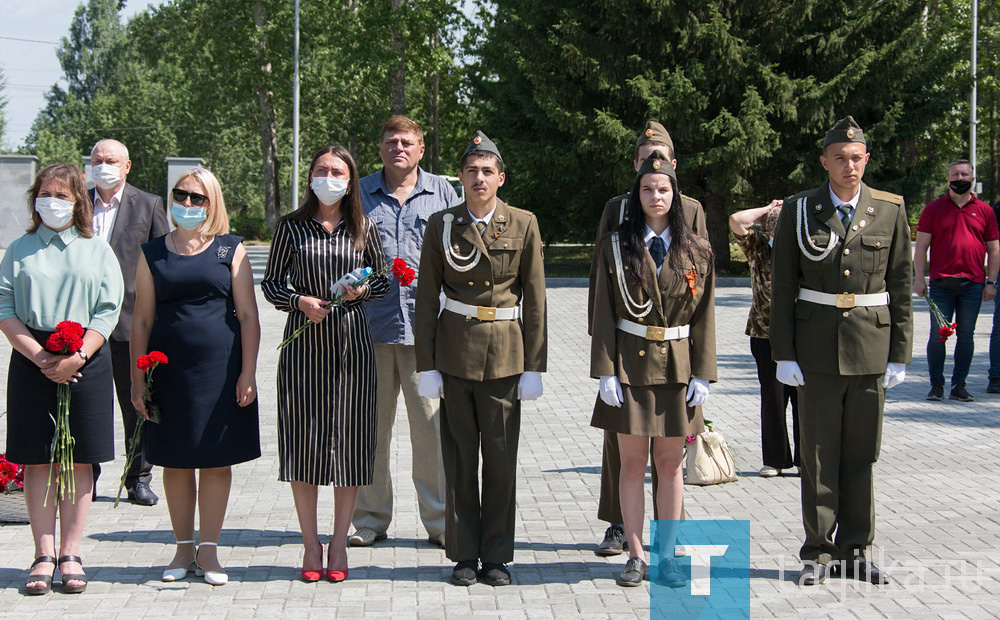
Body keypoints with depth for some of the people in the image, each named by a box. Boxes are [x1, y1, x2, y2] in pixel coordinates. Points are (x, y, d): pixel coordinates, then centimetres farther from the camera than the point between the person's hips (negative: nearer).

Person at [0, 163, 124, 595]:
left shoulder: (97, 251, 8)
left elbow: (108, 311, 1)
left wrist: (77, 357, -13)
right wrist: (40, 356, -12)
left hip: (86, 361, 0)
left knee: (79, 459, 0)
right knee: (38, 460, 0)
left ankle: (70, 555, 7)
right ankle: (44, 555, 6)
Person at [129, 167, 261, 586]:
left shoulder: (230, 250, 4)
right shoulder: (152, 254, 8)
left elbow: (248, 316, 1)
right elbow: (142, 320, 8)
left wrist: (248, 373, -6)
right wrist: (137, 378, 3)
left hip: (220, 369, -1)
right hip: (169, 371, 1)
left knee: (217, 461, 3)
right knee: (175, 461, 6)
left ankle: (209, 550, 13)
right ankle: (183, 548, 18)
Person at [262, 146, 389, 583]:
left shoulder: (363, 228, 5)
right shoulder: (291, 226, 3)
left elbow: (383, 280, 13)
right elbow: (271, 282, 7)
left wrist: (363, 289, -7)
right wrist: (299, 301, -11)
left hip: (351, 342, 0)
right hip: (303, 343, 0)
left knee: (349, 440, 1)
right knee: (302, 441, 0)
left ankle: (339, 545, 13)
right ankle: (311, 545, 12)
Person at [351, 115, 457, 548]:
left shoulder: (442, 194, 11)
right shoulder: (359, 194, 12)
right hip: (372, 327, 1)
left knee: (432, 427, -1)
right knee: (369, 426, 5)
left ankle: (439, 520, 8)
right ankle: (370, 519, 16)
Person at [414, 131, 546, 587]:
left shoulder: (523, 225, 2)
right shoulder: (441, 225, 3)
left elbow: (535, 300, 2)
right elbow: (426, 298, 4)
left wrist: (534, 367, -1)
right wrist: (426, 365, -1)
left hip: (504, 355, 0)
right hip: (454, 354, 0)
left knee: (501, 456, 2)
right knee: (459, 457, 3)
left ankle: (497, 556, 13)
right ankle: (464, 555, 13)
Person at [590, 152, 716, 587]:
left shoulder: (696, 251, 3)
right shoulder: (616, 246, 0)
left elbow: (704, 317, 4)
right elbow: (603, 313, -1)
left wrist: (702, 374, -2)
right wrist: (605, 371, -7)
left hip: (677, 367, 1)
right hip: (630, 365, -1)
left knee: (670, 462, 6)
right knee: (632, 461, 3)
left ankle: (669, 555, 15)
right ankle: (636, 555, 12)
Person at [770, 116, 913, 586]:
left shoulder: (890, 210, 3)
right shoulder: (798, 211, 1)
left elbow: (901, 287, 5)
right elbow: (782, 287, 1)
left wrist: (899, 354, 1)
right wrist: (783, 354, -4)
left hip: (871, 347, 1)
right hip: (817, 347, -1)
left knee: (861, 453, 6)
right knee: (818, 452, 3)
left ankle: (854, 551, 16)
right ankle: (817, 551, 12)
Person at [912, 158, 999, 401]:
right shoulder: (934, 209, 6)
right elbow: (921, 246, 4)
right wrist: (919, 279, -4)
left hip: (973, 284, 1)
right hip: (941, 284, -1)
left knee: (966, 335, 5)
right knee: (938, 334, -1)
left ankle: (959, 385, 12)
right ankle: (936, 385, 7)